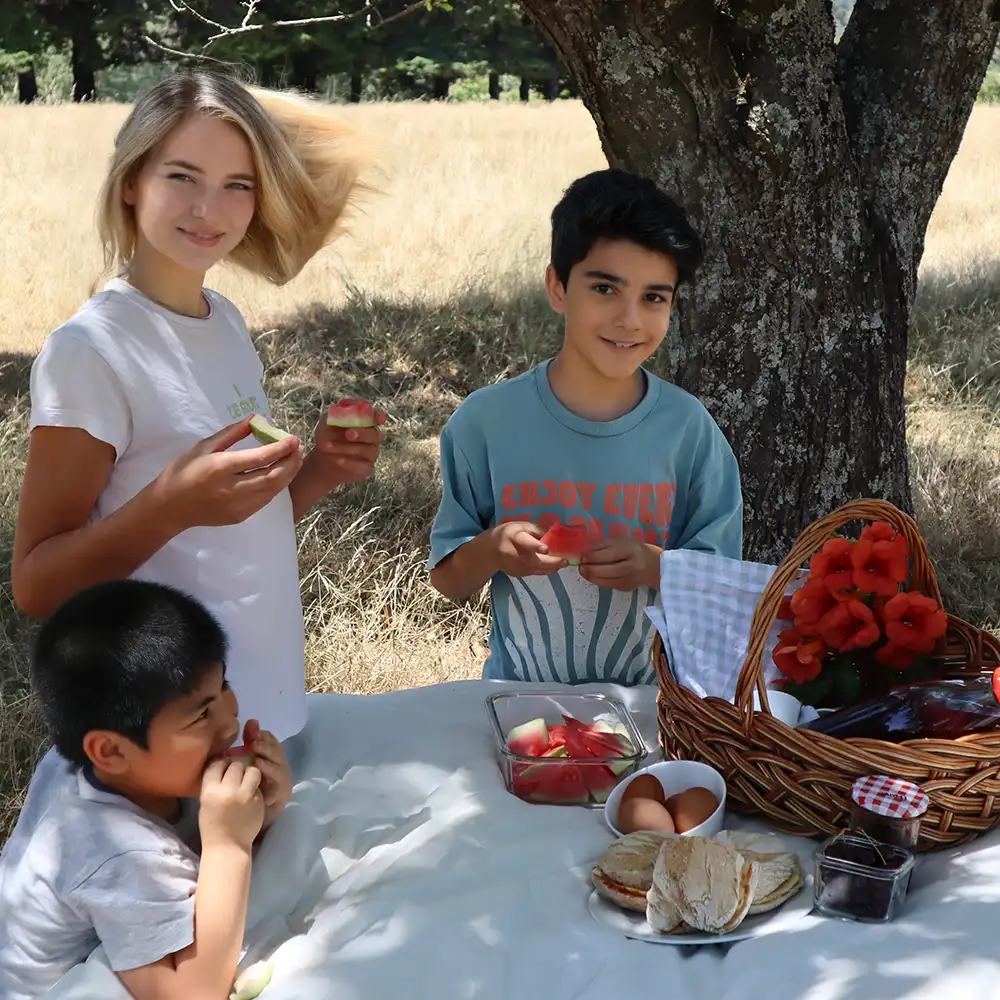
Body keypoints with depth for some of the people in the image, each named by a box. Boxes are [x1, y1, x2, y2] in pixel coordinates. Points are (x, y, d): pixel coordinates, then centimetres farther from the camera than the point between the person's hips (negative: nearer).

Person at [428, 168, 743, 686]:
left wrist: (656, 567, -16)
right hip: (520, 698, -1)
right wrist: (492, 548, -16)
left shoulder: (690, 430, -2)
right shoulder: (485, 421, -3)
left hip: (653, 701, 2)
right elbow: (448, 581, 5)